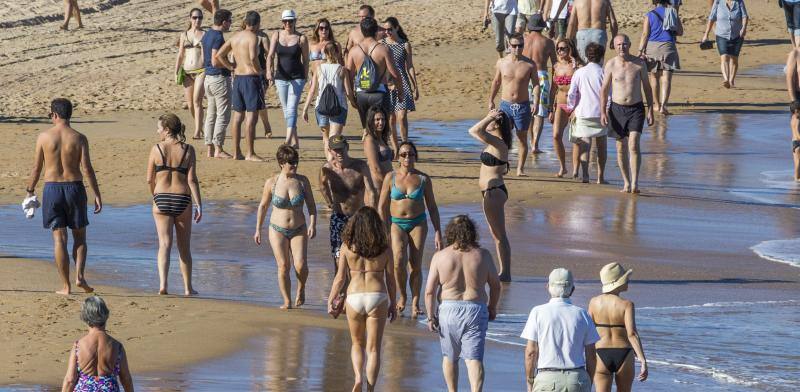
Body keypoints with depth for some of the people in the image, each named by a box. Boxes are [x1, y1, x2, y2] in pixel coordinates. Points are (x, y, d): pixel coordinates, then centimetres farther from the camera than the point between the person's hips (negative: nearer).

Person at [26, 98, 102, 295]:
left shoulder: (44, 137, -3)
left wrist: (30, 190, 15)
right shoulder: (79, 138, -4)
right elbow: (87, 168, -9)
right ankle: (79, 275, -4)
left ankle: (65, 286, 2)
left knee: (59, 239, 3)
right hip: (74, 188, 0)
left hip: (52, 188, 0)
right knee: (79, 236, 14)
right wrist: (97, 195, -6)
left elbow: (37, 168, 2)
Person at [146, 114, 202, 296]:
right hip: (182, 199, 1)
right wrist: (199, 205, -6)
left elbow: (150, 179, 0)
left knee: (164, 243, -2)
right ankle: (188, 288, 23)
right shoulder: (188, 150, -4)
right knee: (184, 247, 14)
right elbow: (192, 180, -9)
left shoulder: (157, 149, -5)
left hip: (161, 199, -1)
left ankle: (163, 284, -20)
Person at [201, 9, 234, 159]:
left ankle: (210, 149, 12)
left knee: (211, 114, 11)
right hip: (220, 78, -9)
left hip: (208, 77, 9)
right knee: (223, 115, -5)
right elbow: (215, 62, -23)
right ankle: (218, 149, -6)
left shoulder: (206, 35, 11)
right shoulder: (218, 37, -18)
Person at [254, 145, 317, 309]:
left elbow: (311, 205, 3)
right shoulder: (271, 183, -6)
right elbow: (263, 206, 6)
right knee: (283, 266, -9)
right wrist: (258, 230, 9)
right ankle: (287, 301, 4)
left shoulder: (303, 181, -4)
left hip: (299, 230, 0)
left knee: (300, 265, -14)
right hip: (278, 230, 0)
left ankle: (301, 289, 16)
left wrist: (312, 224, -12)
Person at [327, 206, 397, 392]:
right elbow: (390, 279, 4)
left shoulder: (347, 248, -2)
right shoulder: (384, 249, -1)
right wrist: (392, 305, 15)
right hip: (378, 297, 0)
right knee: (373, 348, 6)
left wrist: (330, 301, 10)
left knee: (357, 344, 20)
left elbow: (340, 278, 0)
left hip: (354, 298, 0)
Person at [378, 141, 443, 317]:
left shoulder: (423, 179, 2)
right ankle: (402, 296, 2)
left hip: (418, 223, 1)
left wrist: (438, 232, 4)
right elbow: (382, 206, 4)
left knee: (415, 264, -6)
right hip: (396, 223, -1)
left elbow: (432, 207, 8)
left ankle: (415, 303, 2)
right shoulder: (391, 177, 0)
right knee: (399, 260, -20)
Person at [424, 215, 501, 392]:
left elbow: (429, 291, -7)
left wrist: (431, 317, 2)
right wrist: (492, 308, 24)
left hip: (449, 311, 0)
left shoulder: (440, 256, -5)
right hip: (476, 310, 0)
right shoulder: (482, 255, -1)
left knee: (449, 357, 19)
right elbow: (495, 285, 9)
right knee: (474, 359, -3)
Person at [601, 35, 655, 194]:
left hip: (636, 109, -1)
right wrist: (603, 112, -4)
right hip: (617, 109, 1)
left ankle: (635, 183, -19)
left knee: (634, 144, -15)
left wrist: (650, 110, 1)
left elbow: (647, 88, 5)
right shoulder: (611, 65, -1)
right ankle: (626, 182, 17)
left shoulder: (639, 64, -1)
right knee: (621, 147, 6)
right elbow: (604, 89, 3)